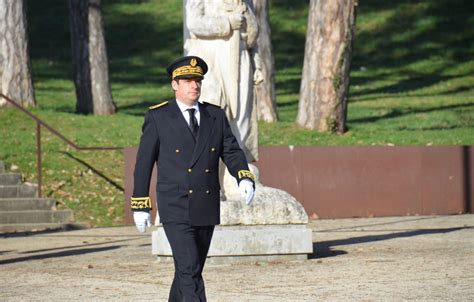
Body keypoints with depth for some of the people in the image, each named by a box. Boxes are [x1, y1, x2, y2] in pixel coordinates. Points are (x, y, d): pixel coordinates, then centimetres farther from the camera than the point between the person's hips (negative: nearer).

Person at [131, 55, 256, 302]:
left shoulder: (216, 116, 9)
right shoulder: (158, 117, -2)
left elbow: (232, 152, 5)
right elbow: (143, 163, 1)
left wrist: (245, 178, -17)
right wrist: (140, 206, 0)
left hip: (207, 208, 5)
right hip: (176, 210, -5)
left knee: (191, 270, 14)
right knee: (189, 271, -15)